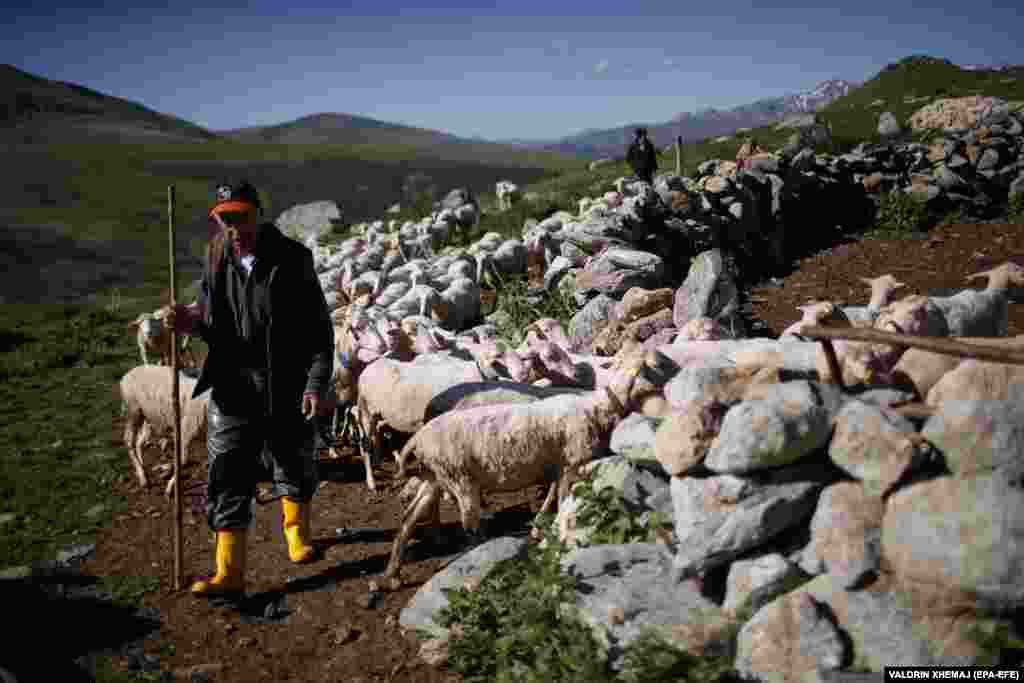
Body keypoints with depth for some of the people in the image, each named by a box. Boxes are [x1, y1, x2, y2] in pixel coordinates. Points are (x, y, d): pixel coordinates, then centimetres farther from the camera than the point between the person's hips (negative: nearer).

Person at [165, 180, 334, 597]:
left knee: (294, 465, 17)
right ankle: (229, 573, 6)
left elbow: (320, 328, -10)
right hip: (233, 387, 3)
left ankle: (296, 530, 45)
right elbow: (215, 321, 13)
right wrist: (194, 323, -10)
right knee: (227, 477, -1)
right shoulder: (216, 258, 0)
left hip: (286, 388, -2)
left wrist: (317, 383, -16)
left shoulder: (291, 260, -13)